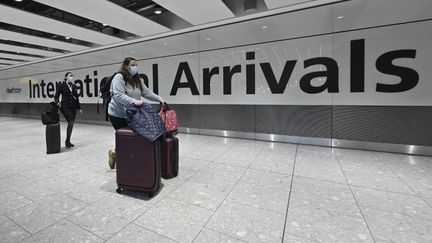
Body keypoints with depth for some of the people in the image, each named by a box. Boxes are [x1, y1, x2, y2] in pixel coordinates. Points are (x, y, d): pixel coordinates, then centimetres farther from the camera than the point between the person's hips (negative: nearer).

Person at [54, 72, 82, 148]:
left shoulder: (74, 86, 13)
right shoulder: (62, 85, -1)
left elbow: (76, 98, 18)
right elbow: (56, 96, 0)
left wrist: (79, 108, 16)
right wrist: (58, 102, -20)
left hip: (73, 107, 5)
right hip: (65, 107, -5)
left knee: (71, 124, 5)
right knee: (70, 123, -15)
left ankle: (68, 141, 16)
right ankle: (67, 141, 0)